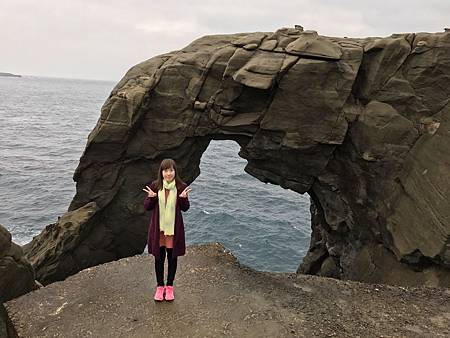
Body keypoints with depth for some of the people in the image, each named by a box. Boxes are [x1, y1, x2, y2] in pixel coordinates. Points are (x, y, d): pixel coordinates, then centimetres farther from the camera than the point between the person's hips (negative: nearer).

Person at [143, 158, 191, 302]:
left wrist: (183, 198, -22)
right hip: (158, 228, 1)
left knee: (172, 258, 13)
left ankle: (170, 286, 32)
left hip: (174, 228, 0)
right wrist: (151, 197, -22)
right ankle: (160, 286, 32)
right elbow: (147, 206, -1)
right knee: (159, 258, 13)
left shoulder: (181, 187, -10)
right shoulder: (155, 186, -9)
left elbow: (185, 208, -2)